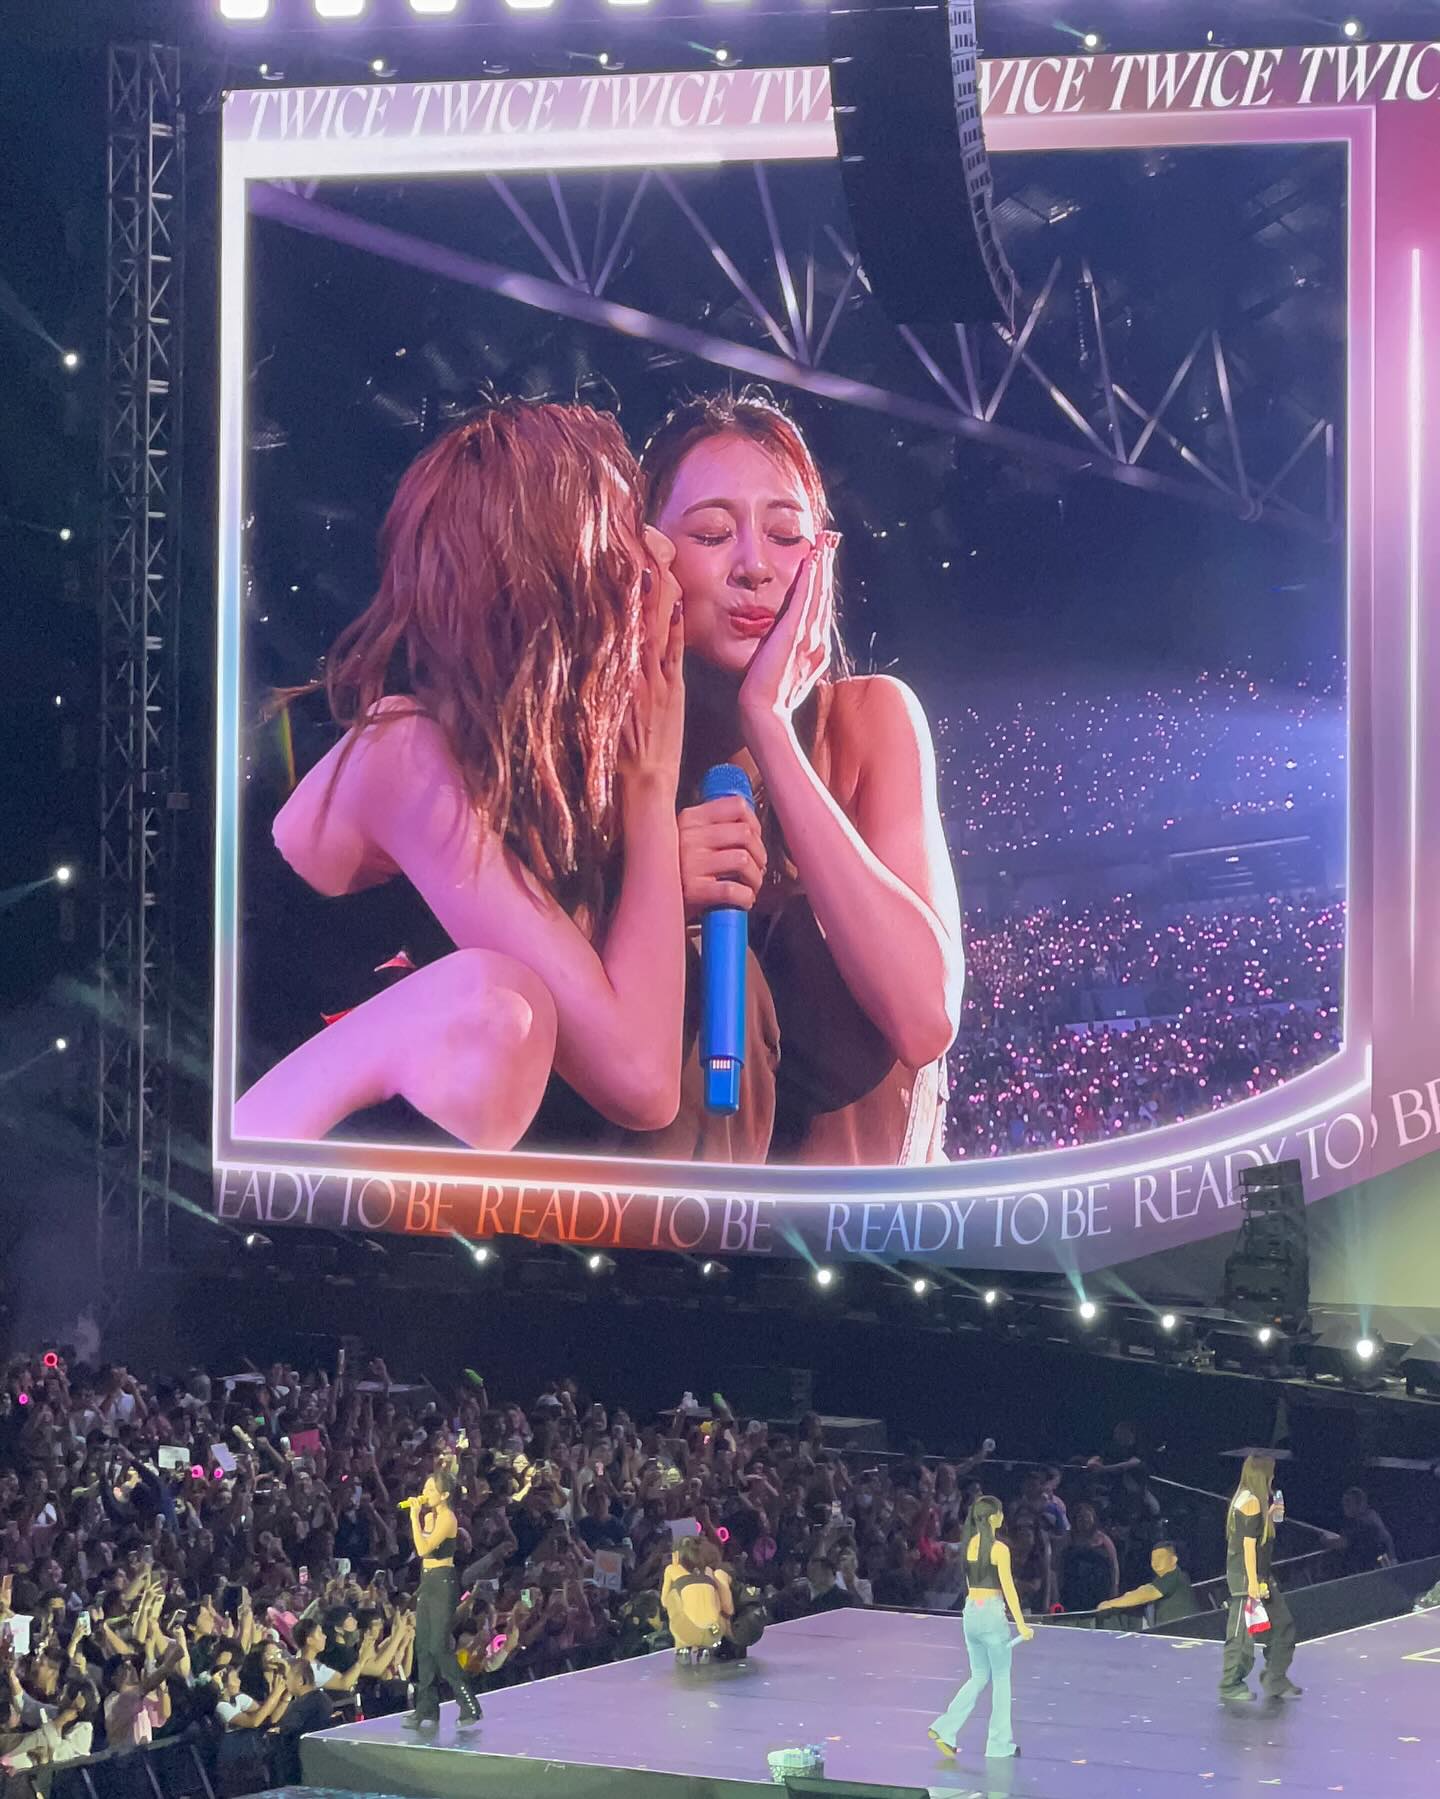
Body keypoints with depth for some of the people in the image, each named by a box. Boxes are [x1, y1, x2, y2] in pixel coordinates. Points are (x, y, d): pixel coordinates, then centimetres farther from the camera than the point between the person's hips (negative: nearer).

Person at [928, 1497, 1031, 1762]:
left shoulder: (969, 1545, 6)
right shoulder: (999, 1549, -14)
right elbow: (1008, 1588, -16)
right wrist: (1021, 1624, -15)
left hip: (970, 1611, 7)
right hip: (992, 1612, -7)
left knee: (979, 1678, 17)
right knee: (1001, 1678, 7)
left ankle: (945, 1728, 3)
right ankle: (999, 1743, 11)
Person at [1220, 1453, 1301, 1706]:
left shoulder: (1252, 1500, 13)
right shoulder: (1251, 1502, -17)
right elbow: (1248, 1542, -20)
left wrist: (1269, 1515, 19)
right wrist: (1252, 1582, -21)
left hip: (1262, 1575, 10)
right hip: (1245, 1575, -10)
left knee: (1282, 1624, 14)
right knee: (1242, 1632, -2)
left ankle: (1275, 1680, 23)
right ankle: (1230, 1687, 6)